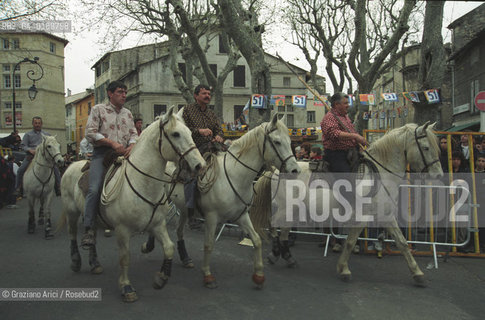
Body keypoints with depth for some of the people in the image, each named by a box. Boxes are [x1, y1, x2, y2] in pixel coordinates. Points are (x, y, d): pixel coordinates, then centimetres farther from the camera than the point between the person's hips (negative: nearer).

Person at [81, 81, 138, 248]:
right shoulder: (98, 109, 6)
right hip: (102, 153, -5)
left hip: (123, 154, 5)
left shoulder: (127, 113, 21)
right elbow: (90, 132, -4)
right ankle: (88, 230, -18)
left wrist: (131, 146, -8)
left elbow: (133, 134, 16)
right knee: (95, 189, -22)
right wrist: (113, 143, -14)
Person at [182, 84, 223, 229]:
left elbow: (219, 129, 17)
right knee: (191, 176, -22)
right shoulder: (187, 110, 5)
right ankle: (191, 215, -16)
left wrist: (219, 137, -8)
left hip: (209, 149, 5)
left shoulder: (212, 114, 22)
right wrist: (200, 131, -19)